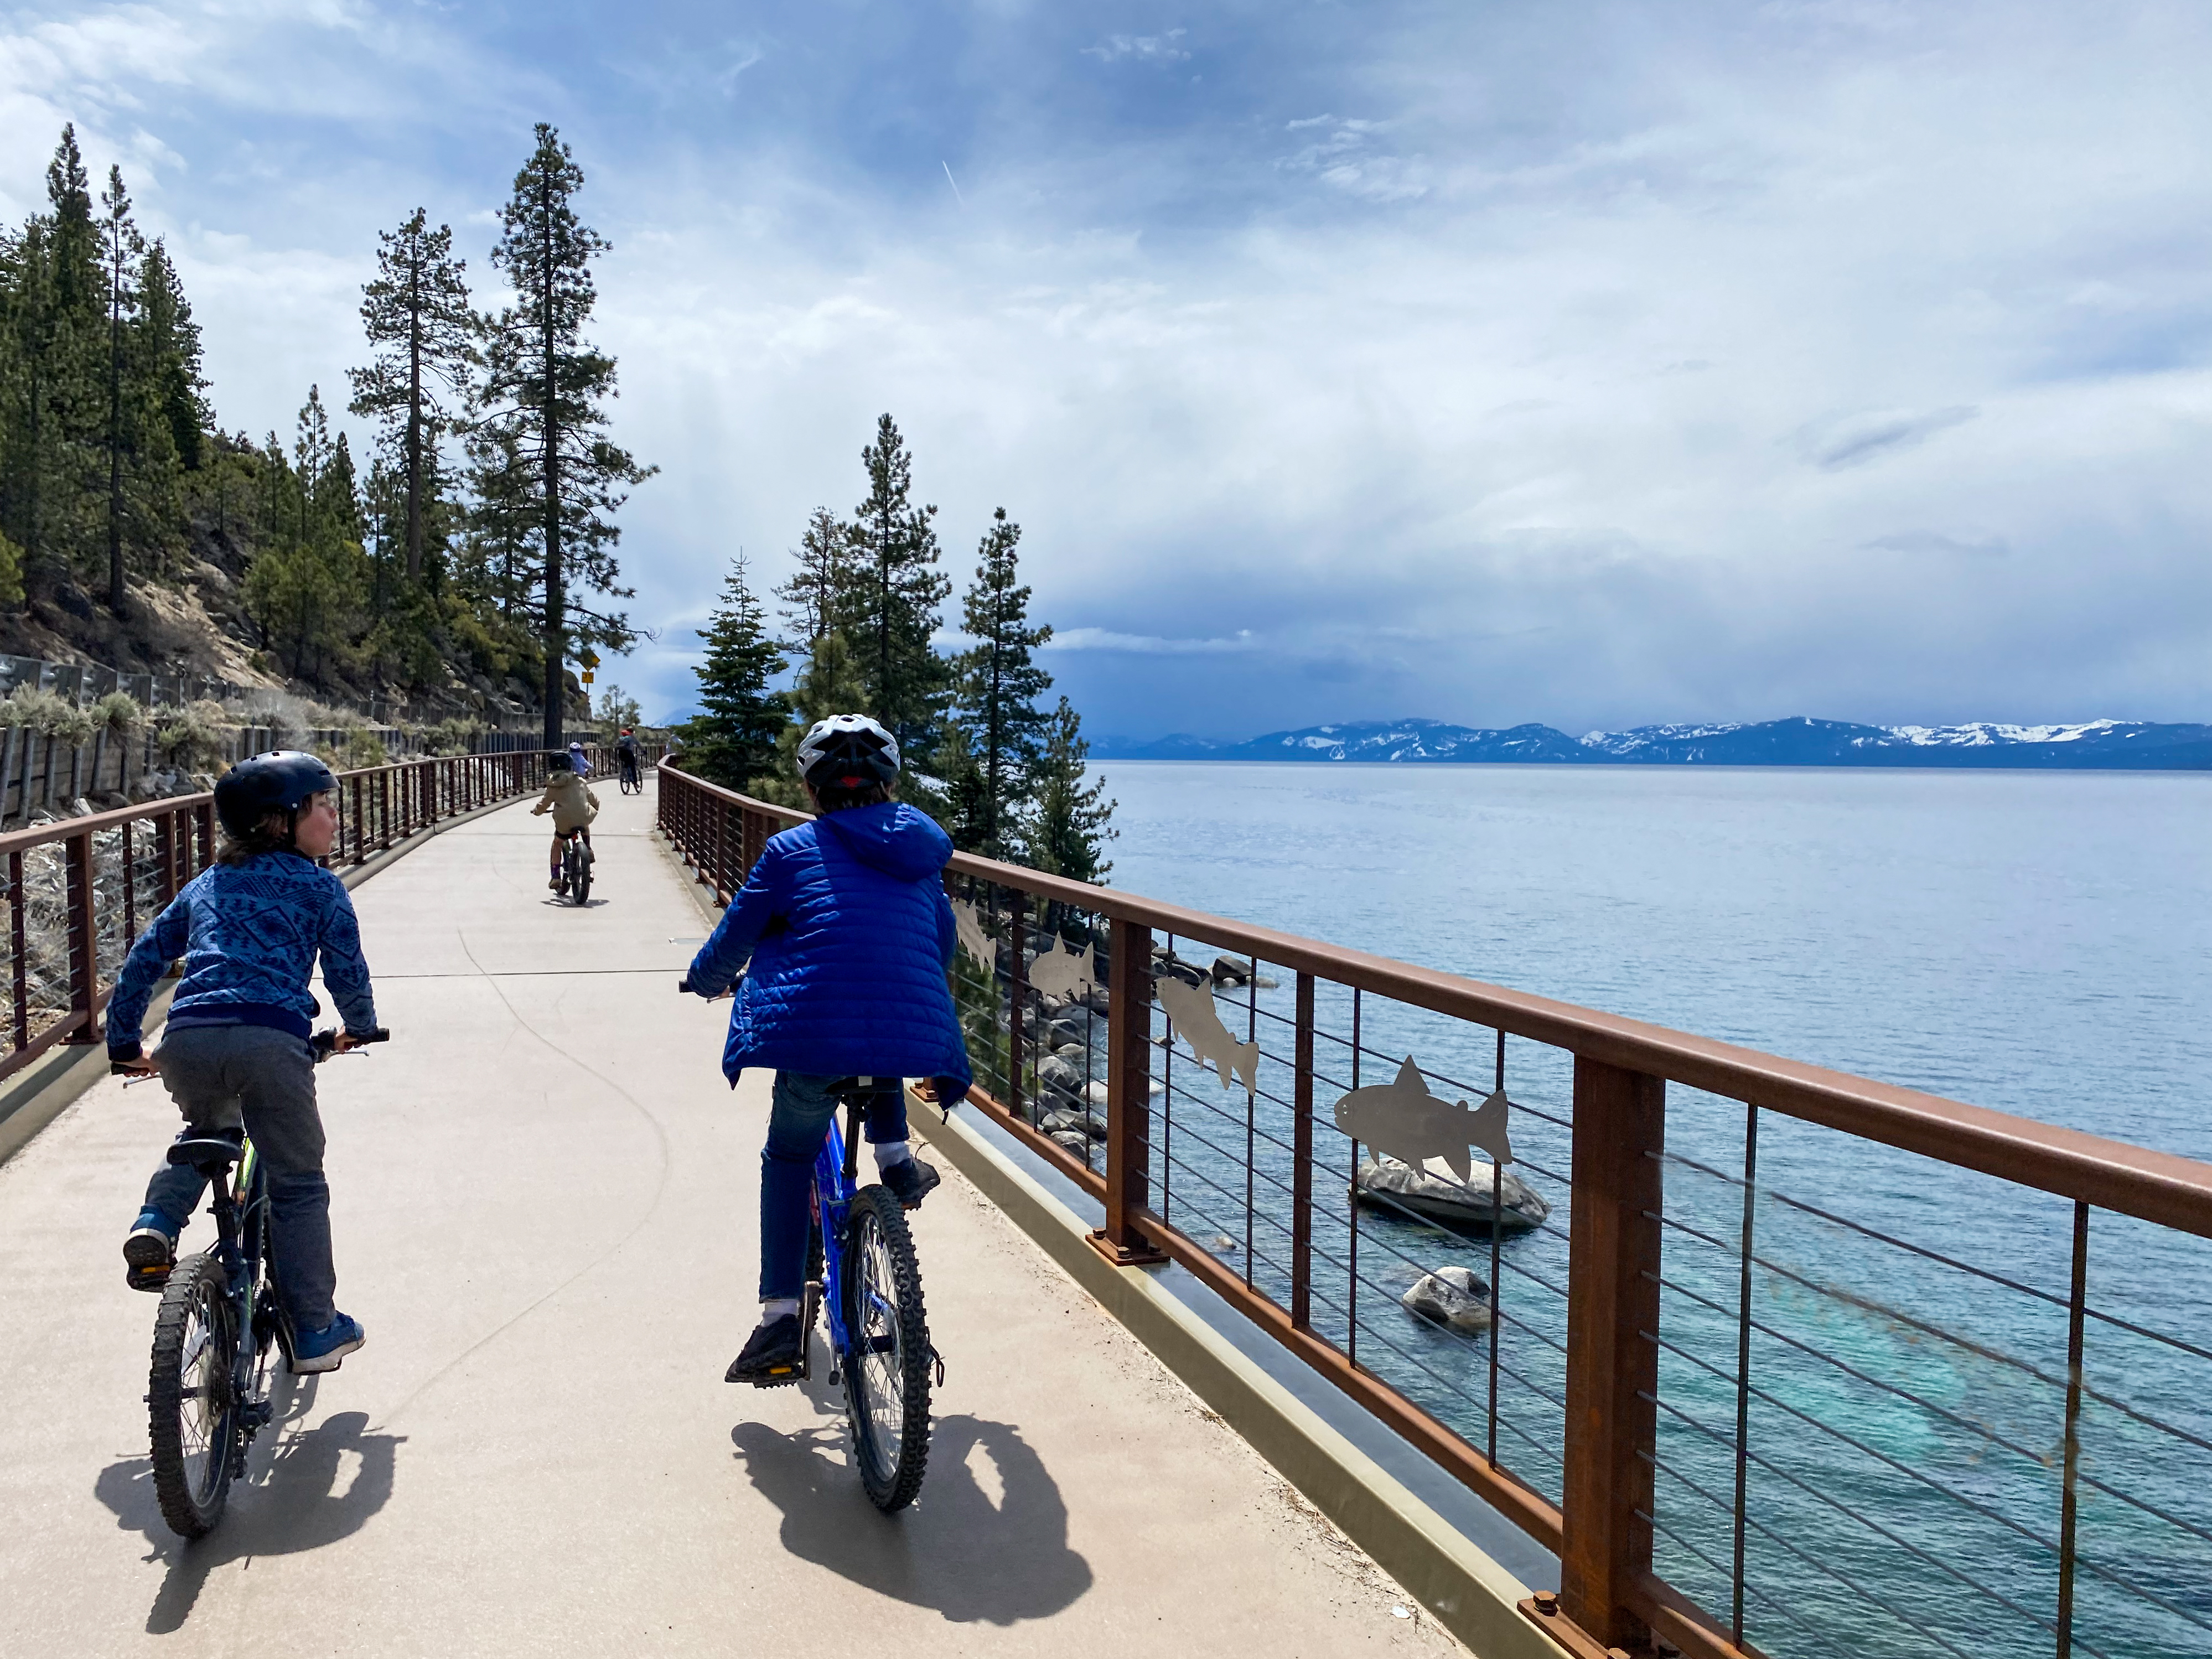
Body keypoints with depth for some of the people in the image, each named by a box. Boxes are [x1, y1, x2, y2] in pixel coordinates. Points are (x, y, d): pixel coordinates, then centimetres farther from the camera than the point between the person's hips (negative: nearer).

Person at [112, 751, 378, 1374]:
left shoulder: (206, 884, 27)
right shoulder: (319, 886, 12)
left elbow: (143, 960, 28)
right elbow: (347, 971, 12)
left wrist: (125, 1044, 37)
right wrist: (358, 1028, 31)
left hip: (187, 1039, 5)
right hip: (272, 1039, -5)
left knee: (207, 1134, 37)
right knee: (298, 1186, 9)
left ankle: (156, 1222, 12)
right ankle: (314, 1332, 15)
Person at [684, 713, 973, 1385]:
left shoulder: (793, 851, 5)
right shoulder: (920, 854, 15)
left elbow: (732, 940, 11)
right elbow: (943, 945, 29)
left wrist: (707, 979, 34)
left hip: (815, 1038, -3)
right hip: (915, 1041, 3)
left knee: (789, 1159, 19)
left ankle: (780, 1319, 11)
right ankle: (895, 1159, 26)